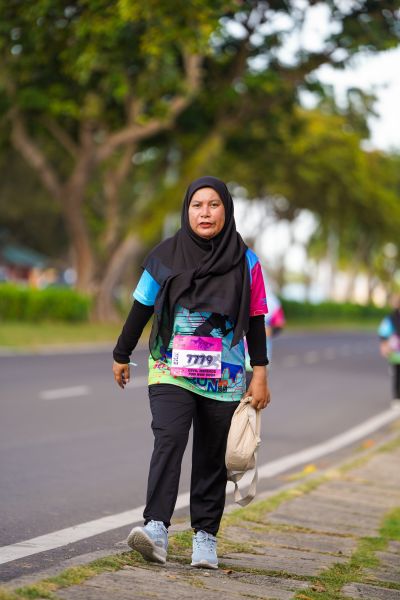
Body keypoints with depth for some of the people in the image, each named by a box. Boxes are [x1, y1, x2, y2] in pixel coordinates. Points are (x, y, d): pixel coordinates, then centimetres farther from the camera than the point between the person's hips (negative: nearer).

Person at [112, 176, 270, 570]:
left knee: (211, 457, 5)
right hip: (171, 370, -1)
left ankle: (205, 536, 14)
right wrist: (121, 355, 17)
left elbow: (255, 322, 5)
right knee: (169, 438, -20)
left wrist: (260, 375, 2)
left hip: (224, 380, 1)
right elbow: (141, 309, 10)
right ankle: (156, 529, -29)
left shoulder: (245, 263, 2)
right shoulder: (166, 256, 1)